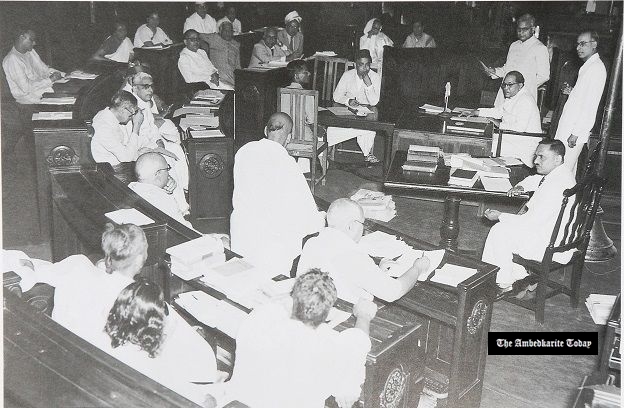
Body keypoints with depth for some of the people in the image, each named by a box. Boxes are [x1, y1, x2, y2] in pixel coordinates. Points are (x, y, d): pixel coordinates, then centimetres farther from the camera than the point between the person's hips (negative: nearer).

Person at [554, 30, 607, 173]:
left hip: (574, 131, -9)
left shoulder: (597, 68, -13)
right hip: (567, 127, 9)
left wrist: (576, 133, -20)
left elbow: (590, 105, -18)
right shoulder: (587, 66, 17)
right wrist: (572, 91, 9)